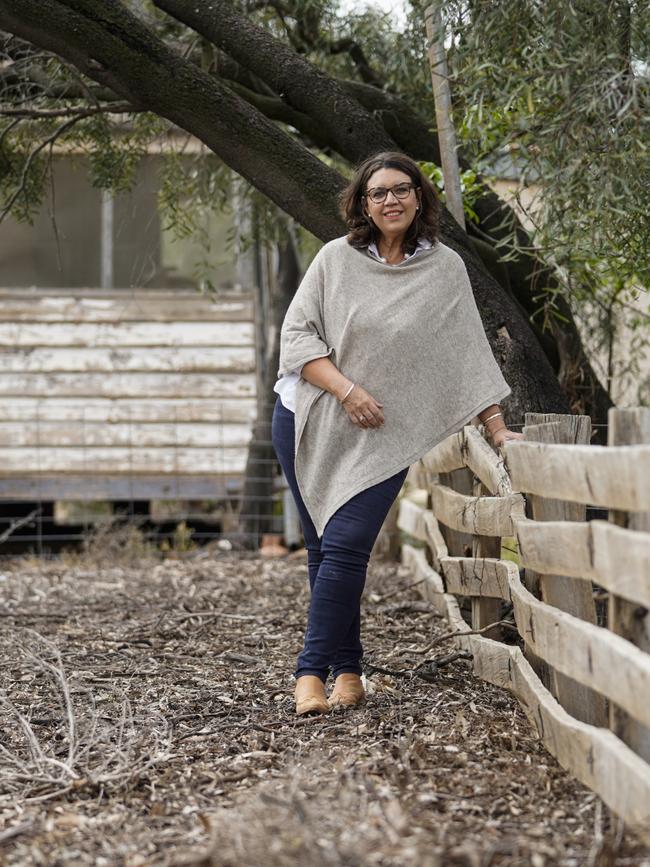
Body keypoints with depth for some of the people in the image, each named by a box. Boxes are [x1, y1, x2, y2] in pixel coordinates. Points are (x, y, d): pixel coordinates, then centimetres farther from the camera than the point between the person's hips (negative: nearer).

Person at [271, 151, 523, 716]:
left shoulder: (445, 269, 2)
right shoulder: (336, 259, 1)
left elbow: (469, 351, 5)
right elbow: (297, 334, -1)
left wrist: (497, 428, 1)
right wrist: (347, 390, -14)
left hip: (381, 436, -1)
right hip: (308, 420, 2)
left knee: (346, 547, -15)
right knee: (322, 550, 4)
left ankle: (312, 671, -11)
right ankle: (347, 666, 14)